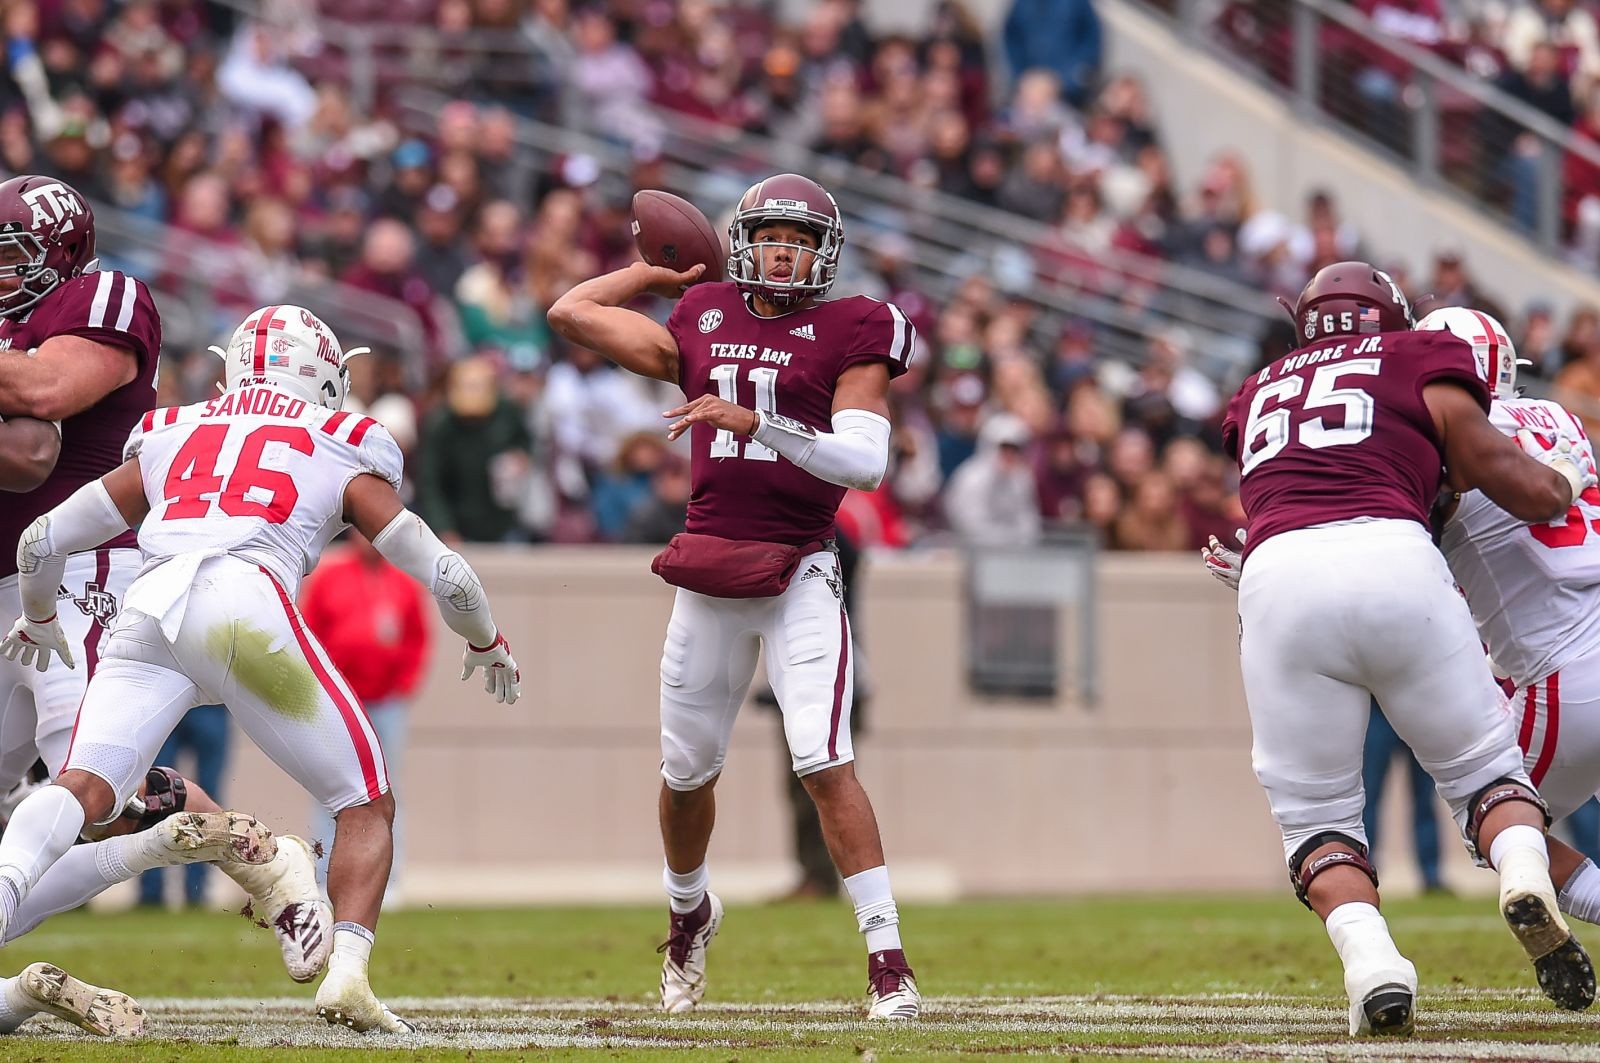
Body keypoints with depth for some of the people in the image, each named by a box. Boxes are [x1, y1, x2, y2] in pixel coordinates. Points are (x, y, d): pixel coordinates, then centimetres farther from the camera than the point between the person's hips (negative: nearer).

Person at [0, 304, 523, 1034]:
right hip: (248, 606, -2)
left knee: (85, 788, -10)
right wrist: (487, 645, 42)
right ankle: (347, 970, -8)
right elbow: (444, 576, 21)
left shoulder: (171, 439, 30)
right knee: (366, 804, 12)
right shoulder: (342, 454, 23)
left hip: (148, 613, 2)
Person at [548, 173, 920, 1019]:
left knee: (825, 765, -16)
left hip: (799, 578, -4)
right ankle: (689, 911, 41)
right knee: (687, 769, 14)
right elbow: (569, 313, 17)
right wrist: (654, 274, 25)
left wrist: (756, 423, -23)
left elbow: (866, 462, -15)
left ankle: (887, 956, -14)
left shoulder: (848, 337, -1)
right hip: (708, 580, 4)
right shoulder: (701, 329, 10)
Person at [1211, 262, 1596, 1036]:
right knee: (1481, 766, 15)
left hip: (1279, 576, 2)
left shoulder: (1256, 398, 33)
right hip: (1393, 559, -1)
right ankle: (1525, 878, -16)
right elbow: (1527, 491, 21)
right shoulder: (1418, 362, 23)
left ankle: (1370, 963, -13)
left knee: (1314, 813, 12)